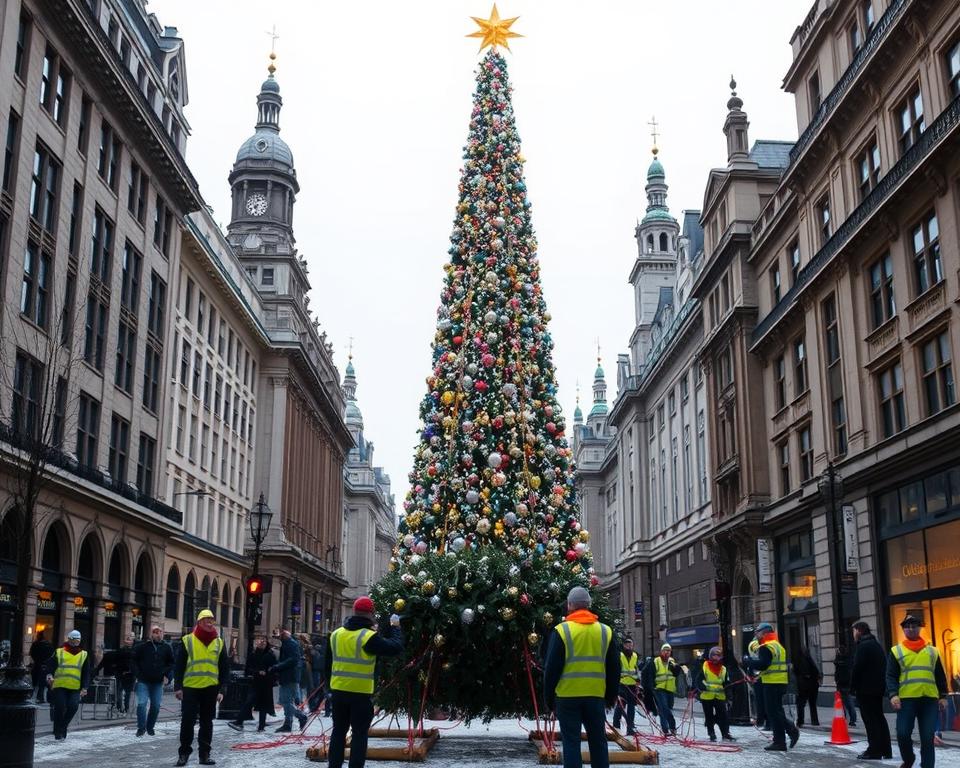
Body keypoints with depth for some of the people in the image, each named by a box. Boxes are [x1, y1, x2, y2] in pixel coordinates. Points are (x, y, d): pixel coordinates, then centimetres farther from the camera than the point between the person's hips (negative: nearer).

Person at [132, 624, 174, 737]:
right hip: (143, 682, -2)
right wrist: (137, 675, -4)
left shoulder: (167, 647, 4)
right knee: (142, 703, -12)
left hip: (158, 682, 2)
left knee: (156, 705, 5)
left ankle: (150, 727, 21)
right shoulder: (142, 646, -2)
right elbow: (133, 661, 4)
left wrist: (168, 676, 0)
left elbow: (172, 663, 11)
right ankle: (141, 727, 1)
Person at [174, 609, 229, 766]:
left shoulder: (219, 643, 7)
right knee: (187, 721, -1)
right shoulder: (187, 640, 0)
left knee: (207, 722, 7)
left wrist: (221, 690, 0)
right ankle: (184, 753, 10)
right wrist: (178, 687, -7)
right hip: (190, 688, -2)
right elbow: (178, 666, 0)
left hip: (211, 688, 2)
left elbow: (225, 669, 7)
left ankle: (205, 754, 14)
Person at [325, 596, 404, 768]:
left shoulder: (336, 634, 4)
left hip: (338, 691, 5)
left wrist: (329, 684, 23)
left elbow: (328, 664, 13)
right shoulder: (369, 637, -15)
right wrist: (395, 628, 1)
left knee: (338, 731, 14)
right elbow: (396, 648, -14)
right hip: (361, 693, -5)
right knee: (359, 734, 3)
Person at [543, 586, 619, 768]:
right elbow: (614, 668, 10)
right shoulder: (605, 631, 6)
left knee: (571, 742, 1)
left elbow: (551, 668, -5)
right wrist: (611, 696, 18)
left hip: (567, 696, -3)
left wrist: (548, 697, 4)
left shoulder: (561, 631, -6)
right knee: (598, 741, 12)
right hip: (596, 695, 3)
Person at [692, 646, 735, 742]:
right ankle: (712, 735, 16)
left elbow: (727, 683, 12)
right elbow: (698, 679, -4)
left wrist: (725, 687, -10)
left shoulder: (723, 669, 9)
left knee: (723, 716, -1)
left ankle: (726, 734, 7)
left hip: (720, 696, 2)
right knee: (709, 717, 6)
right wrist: (702, 687, -21)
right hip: (707, 696, -2)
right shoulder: (704, 667, -2)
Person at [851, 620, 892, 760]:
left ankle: (874, 751, -6)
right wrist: (881, 683, 20)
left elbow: (857, 668, -18)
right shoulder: (877, 644, 16)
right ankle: (885, 750, 16)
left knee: (870, 720, -6)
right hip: (879, 687, 9)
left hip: (865, 689, -9)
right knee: (879, 717, 13)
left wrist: (853, 687, -10)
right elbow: (884, 666, 19)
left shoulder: (863, 646, -14)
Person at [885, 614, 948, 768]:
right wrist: (893, 694, -13)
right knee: (903, 734, -5)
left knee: (928, 738, -1)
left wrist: (943, 696, 9)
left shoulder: (932, 651, 13)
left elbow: (940, 676, 16)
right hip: (906, 699, -1)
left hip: (929, 699, 1)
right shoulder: (896, 651, 6)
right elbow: (891, 676, 1)